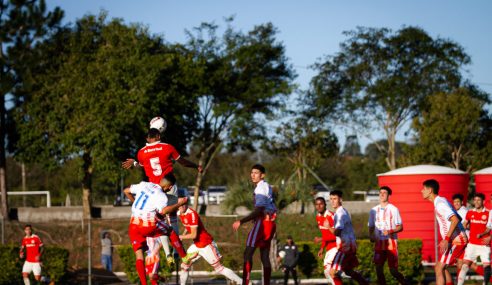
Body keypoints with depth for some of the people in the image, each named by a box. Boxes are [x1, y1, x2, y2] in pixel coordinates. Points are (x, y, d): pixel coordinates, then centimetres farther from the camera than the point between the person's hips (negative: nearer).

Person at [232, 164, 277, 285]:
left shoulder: (261, 187, -10)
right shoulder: (267, 187, 19)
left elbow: (258, 210, -19)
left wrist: (241, 221, -23)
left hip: (262, 222, -10)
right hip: (270, 223, 10)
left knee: (248, 253, -15)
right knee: (264, 256, 12)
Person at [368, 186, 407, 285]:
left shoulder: (393, 209, -1)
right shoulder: (374, 210, 12)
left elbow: (400, 227, -2)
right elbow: (371, 227, 18)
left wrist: (390, 231, -21)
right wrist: (371, 236, -3)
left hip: (391, 243, -4)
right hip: (379, 243, 4)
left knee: (393, 271, -5)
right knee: (378, 268, -5)